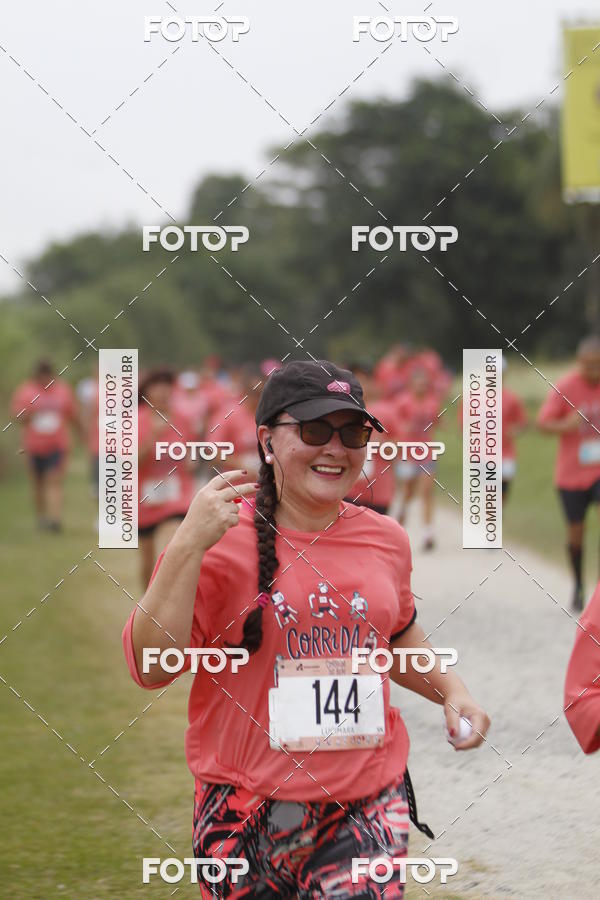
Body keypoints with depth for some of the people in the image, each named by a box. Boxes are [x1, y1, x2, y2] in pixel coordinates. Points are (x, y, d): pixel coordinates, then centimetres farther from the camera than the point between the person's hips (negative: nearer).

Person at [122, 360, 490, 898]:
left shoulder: (386, 540, 8)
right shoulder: (222, 540, -6)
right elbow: (150, 666, -15)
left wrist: (451, 690, 10)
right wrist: (188, 545, -21)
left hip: (366, 810, 3)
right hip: (248, 816, -2)